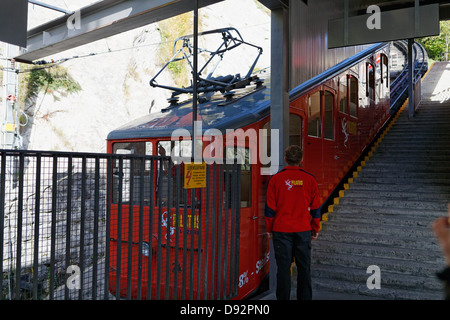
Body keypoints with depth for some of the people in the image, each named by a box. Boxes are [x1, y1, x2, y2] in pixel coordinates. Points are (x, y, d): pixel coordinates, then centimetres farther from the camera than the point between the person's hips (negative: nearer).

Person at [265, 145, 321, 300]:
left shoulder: (276, 179, -4)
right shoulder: (310, 179, 0)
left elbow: (270, 208, -1)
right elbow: (315, 207, 5)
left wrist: (269, 229, 9)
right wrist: (315, 229, 15)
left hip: (281, 230, -1)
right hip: (303, 230, 1)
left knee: (283, 267, 6)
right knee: (304, 267, 11)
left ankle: (283, 298, 12)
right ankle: (305, 297, 19)